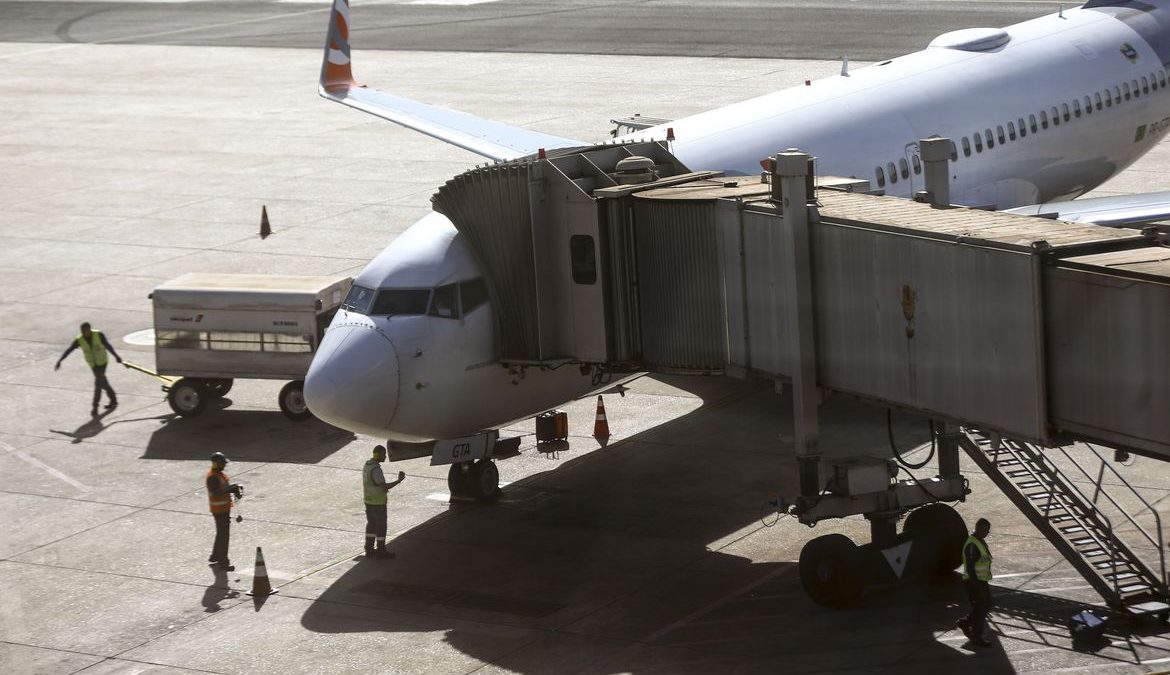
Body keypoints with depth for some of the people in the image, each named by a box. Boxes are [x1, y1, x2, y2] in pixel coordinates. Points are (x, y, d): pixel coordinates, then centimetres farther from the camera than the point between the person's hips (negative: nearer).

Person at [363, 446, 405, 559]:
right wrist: (399, 480, -24)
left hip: (368, 501, 9)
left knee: (371, 525, 16)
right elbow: (384, 487, -29)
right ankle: (381, 551, 9)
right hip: (378, 502, -9)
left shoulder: (367, 465, 6)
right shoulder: (376, 469, -25)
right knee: (381, 527, 2)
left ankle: (369, 549, 20)